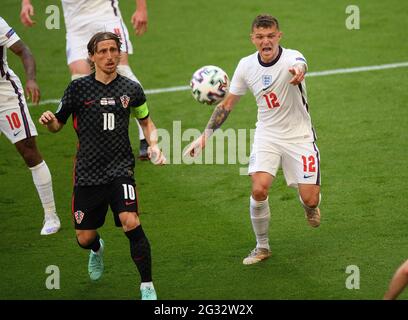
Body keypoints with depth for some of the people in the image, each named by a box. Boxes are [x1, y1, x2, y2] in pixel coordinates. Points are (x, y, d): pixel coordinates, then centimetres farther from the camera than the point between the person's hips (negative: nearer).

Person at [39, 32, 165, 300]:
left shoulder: (131, 89, 3)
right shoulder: (78, 87, 0)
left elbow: (146, 121, 20)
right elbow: (58, 124, 7)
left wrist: (153, 145, 1)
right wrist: (50, 120, -16)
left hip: (120, 168, -1)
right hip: (87, 173, 1)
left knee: (131, 222, -24)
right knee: (84, 238, 7)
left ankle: (147, 286, -10)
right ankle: (97, 248, 48)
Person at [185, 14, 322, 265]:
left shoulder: (291, 58, -20)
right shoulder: (246, 66, -6)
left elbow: (300, 66, -48)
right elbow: (227, 104, 6)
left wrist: (298, 72, -73)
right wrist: (205, 136, 0)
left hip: (299, 136, -2)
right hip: (267, 135, 2)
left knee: (310, 199, -7)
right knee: (259, 190, -19)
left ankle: (310, 206, 34)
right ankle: (262, 247, 2)